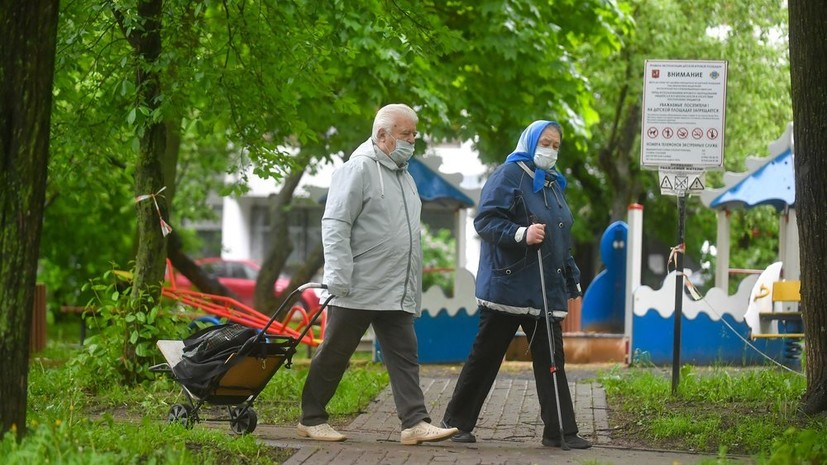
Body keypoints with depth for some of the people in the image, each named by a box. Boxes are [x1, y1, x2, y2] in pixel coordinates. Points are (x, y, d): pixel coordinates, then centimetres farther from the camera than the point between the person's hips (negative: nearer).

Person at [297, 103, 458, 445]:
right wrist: (339, 277, -20)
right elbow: (334, 225, -14)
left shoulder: (403, 175, 18)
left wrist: (412, 286, 19)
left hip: (397, 295, 8)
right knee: (334, 356, 2)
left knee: (405, 357, -1)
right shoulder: (359, 169, -9)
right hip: (359, 290, -8)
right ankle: (311, 419, 13)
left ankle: (415, 422, -5)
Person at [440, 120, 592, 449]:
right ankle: (457, 422, 13)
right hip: (507, 286, -7)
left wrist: (571, 281, 23)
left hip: (546, 290, 7)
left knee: (551, 360, 2)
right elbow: (485, 220, -16)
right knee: (485, 357, 2)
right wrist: (521, 234, -29)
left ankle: (560, 431, 3)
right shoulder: (509, 175, -7)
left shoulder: (554, 184, 19)